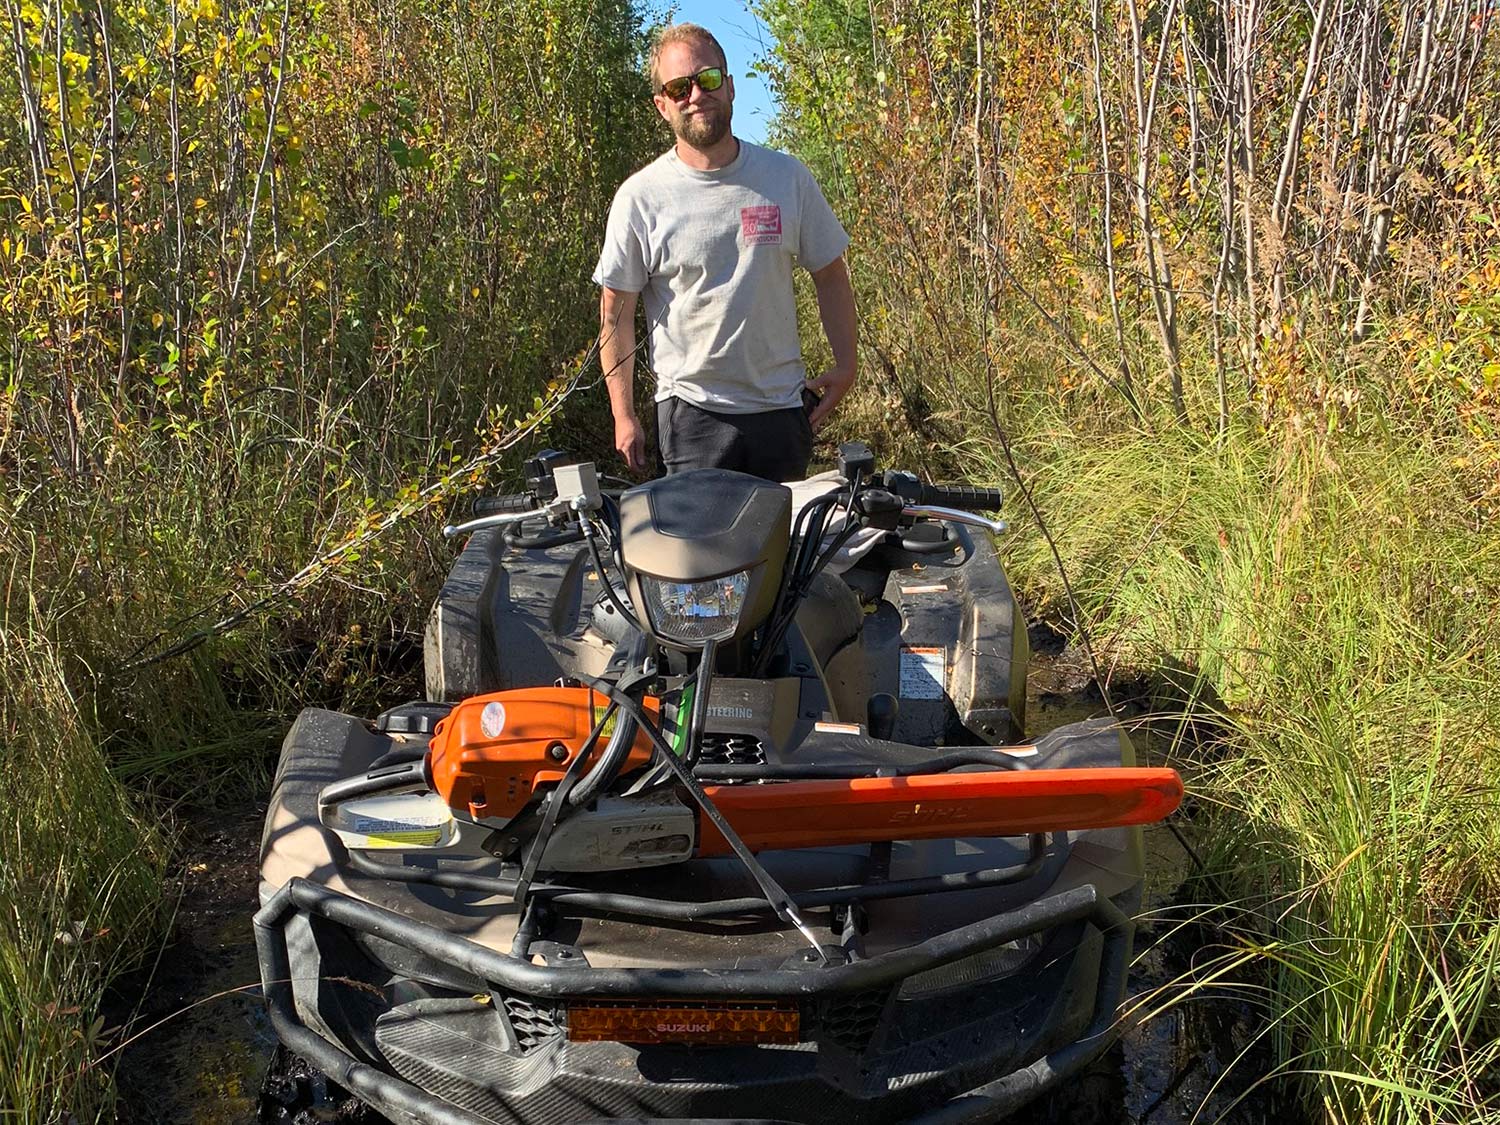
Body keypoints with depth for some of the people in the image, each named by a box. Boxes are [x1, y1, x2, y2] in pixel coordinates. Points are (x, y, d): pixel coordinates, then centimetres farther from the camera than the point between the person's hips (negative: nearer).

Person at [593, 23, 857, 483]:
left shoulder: (788, 177, 3)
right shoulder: (640, 196, -3)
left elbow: (830, 275, 11)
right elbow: (616, 313, 1)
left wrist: (845, 365, 1)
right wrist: (623, 415, -2)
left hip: (783, 406, 3)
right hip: (692, 410, -2)